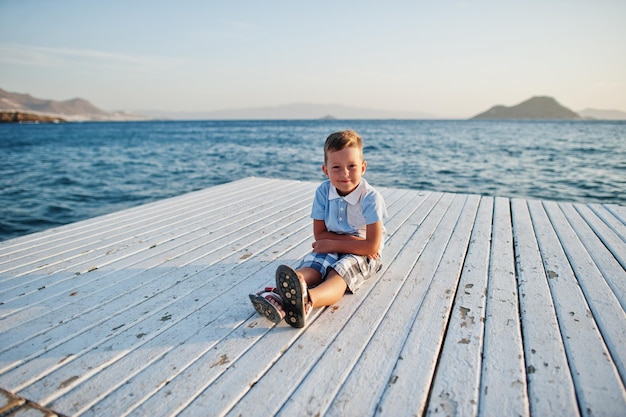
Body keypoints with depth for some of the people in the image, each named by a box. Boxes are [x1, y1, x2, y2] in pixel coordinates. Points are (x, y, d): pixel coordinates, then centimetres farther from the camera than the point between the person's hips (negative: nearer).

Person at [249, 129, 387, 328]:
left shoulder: (371, 198, -18)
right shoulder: (323, 192, -8)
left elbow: (372, 246, -20)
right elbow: (319, 234, -5)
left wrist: (333, 243, -18)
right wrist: (352, 240, -18)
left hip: (362, 254, -4)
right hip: (331, 250, 5)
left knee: (339, 274, -34)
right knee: (311, 264, -26)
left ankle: (307, 301, -67)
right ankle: (278, 295, -55)